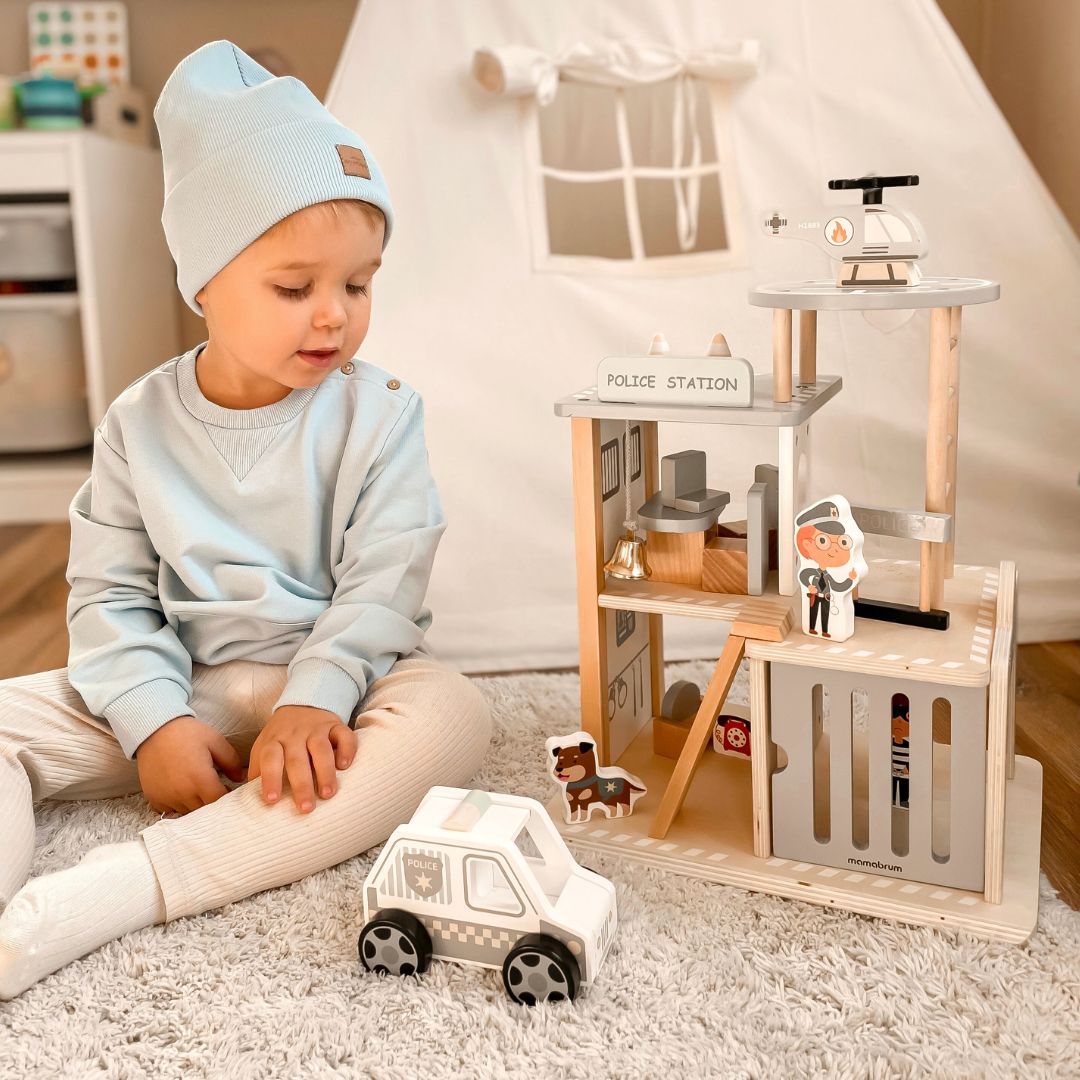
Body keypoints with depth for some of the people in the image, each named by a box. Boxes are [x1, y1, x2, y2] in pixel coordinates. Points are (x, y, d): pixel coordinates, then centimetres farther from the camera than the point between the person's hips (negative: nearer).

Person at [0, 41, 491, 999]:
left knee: (449, 717, -34)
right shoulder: (141, 423, 0)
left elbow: (381, 587, -12)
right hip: (181, 695, 3)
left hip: (331, 680, -2)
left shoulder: (376, 414, -6)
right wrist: (156, 721, -15)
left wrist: (311, 702, -28)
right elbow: (109, 596, 0)